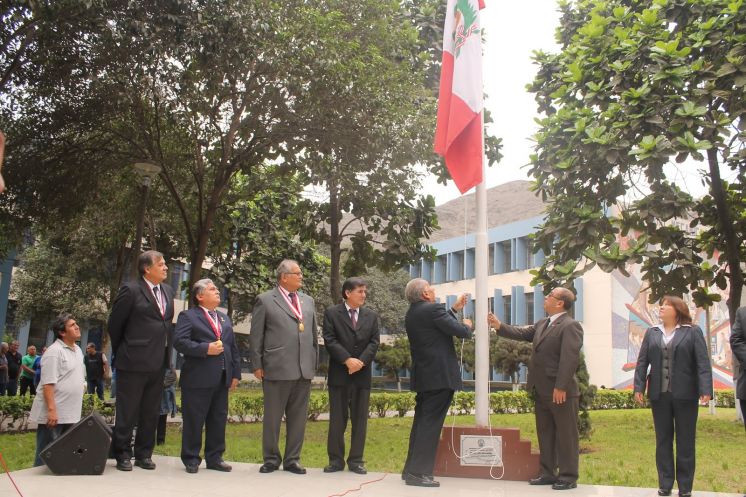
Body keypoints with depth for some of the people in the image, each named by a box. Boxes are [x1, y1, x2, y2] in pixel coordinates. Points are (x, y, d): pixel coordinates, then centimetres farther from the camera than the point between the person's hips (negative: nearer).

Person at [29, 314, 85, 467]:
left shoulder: (78, 350, 13)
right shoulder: (54, 351, -13)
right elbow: (48, 384, -19)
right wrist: (51, 410, -24)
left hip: (71, 414, 8)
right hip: (54, 413, -8)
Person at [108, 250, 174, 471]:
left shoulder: (167, 291, 12)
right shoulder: (131, 290, -9)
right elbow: (114, 324, -2)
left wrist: (167, 353, 12)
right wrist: (121, 352, 6)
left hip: (158, 362, 7)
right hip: (134, 362, -6)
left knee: (151, 412, 12)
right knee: (127, 412, 3)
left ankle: (144, 454, 22)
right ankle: (122, 455, 13)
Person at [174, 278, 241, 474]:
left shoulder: (225, 319, 21)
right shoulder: (188, 316, 0)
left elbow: (233, 347, 20)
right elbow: (179, 341, -13)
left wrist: (236, 373, 12)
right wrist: (205, 349, -19)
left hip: (222, 379, 6)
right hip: (198, 379, -6)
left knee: (219, 420, 9)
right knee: (194, 421, 0)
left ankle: (214, 458, 19)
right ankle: (191, 459, 10)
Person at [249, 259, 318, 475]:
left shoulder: (308, 301, 15)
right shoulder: (265, 300, 1)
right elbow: (256, 336, -1)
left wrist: (314, 362, 12)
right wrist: (257, 365, -4)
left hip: (304, 369, 4)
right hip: (277, 368, -4)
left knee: (298, 417, 8)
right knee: (272, 417, 5)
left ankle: (292, 459, 18)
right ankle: (271, 459, 19)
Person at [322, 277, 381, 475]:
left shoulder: (372, 316, 12)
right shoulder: (332, 313, 2)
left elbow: (374, 342, 3)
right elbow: (329, 340, -7)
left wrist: (361, 361, -12)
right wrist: (347, 360, -16)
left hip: (362, 374, 3)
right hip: (339, 374, -3)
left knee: (360, 419, 5)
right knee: (337, 418, 2)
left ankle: (356, 460, 12)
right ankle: (336, 460, 10)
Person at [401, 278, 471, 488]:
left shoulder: (411, 314, 12)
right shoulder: (433, 309, -15)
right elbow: (461, 332, -13)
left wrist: (455, 309, 29)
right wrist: (467, 325, 8)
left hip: (423, 377, 9)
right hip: (440, 376, -9)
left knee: (421, 423, 15)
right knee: (430, 424, -6)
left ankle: (411, 468, 20)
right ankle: (418, 473, -6)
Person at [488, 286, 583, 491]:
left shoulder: (570, 326, -14)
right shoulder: (541, 324, 16)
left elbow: (570, 358, -20)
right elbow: (522, 333, 17)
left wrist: (561, 387, -24)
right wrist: (499, 326, 4)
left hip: (561, 391, -9)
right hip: (542, 391, 9)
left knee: (566, 435, 1)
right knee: (545, 434, 14)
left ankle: (568, 476, 8)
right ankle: (547, 473, 22)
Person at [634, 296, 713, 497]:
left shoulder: (693, 332, 1)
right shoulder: (652, 333, 10)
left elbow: (703, 363, -6)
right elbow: (642, 362, 7)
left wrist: (706, 389, -16)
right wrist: (638, 388, -1)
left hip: (685, 395, -3)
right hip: (659, 395, 3)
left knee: (685, 441, 5)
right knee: (663, 440, 7)